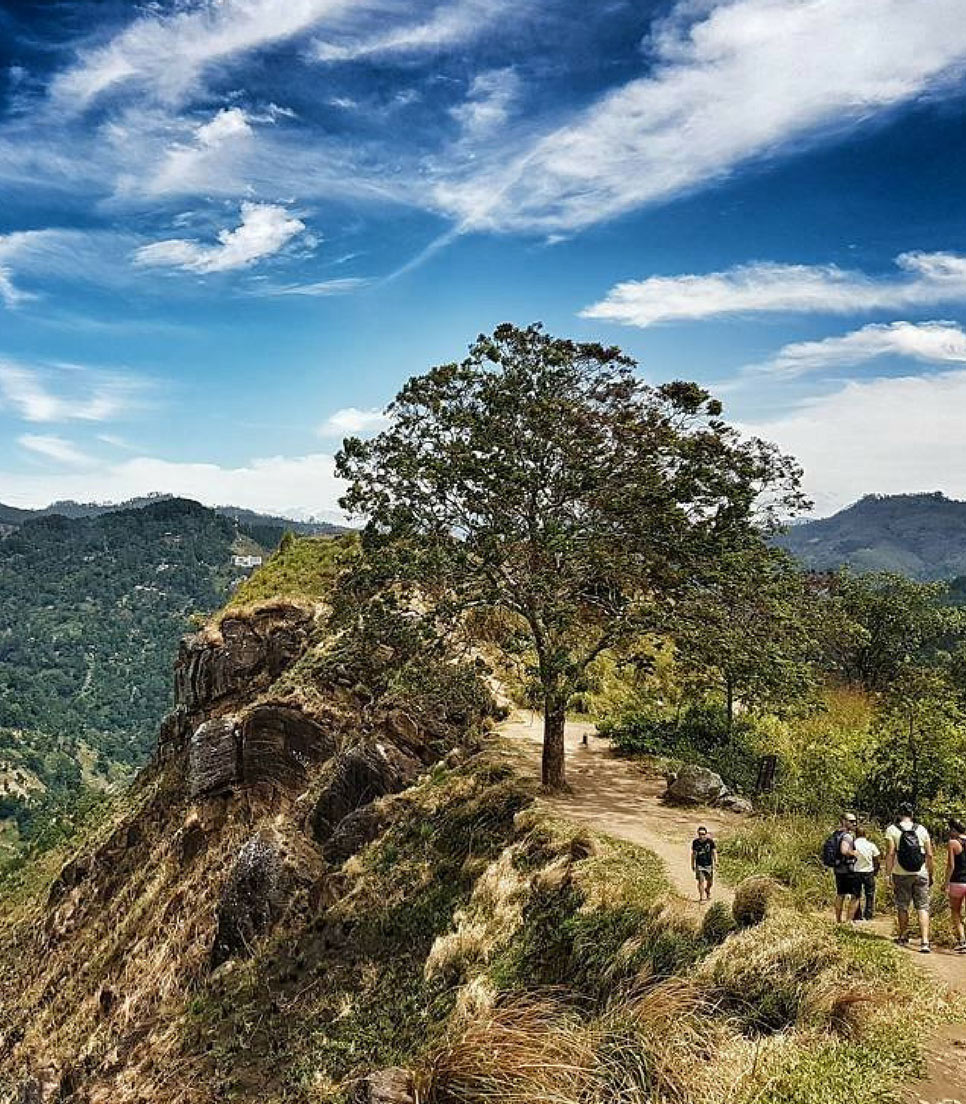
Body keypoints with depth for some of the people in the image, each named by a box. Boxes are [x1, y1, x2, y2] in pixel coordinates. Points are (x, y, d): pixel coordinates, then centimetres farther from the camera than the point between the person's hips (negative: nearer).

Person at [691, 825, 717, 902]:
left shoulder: (710, 841, -7)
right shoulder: (695, 842, -3)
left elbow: (714, 852, -3)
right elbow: (693, 853, 8)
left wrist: (716, 862, -12)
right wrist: (692, 864, 11)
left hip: (709, 864, 1)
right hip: (699, 865, -1)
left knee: (710, 882, 11)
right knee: (701, 881, -11)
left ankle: (707, 890, 43)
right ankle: (701, 897, -3)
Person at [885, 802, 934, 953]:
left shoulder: (892, 829, -4)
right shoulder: (922, 830, 3)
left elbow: (890, 854, -10)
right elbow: (929, 855, 3)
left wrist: (888, 875, -6)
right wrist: (930, 875, 14)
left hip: (901, 874, -1)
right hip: (921, 874, 1)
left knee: (902, 906, 12)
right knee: (923, 907, 3)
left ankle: (903, 937, 26)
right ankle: (925, 942, -7)